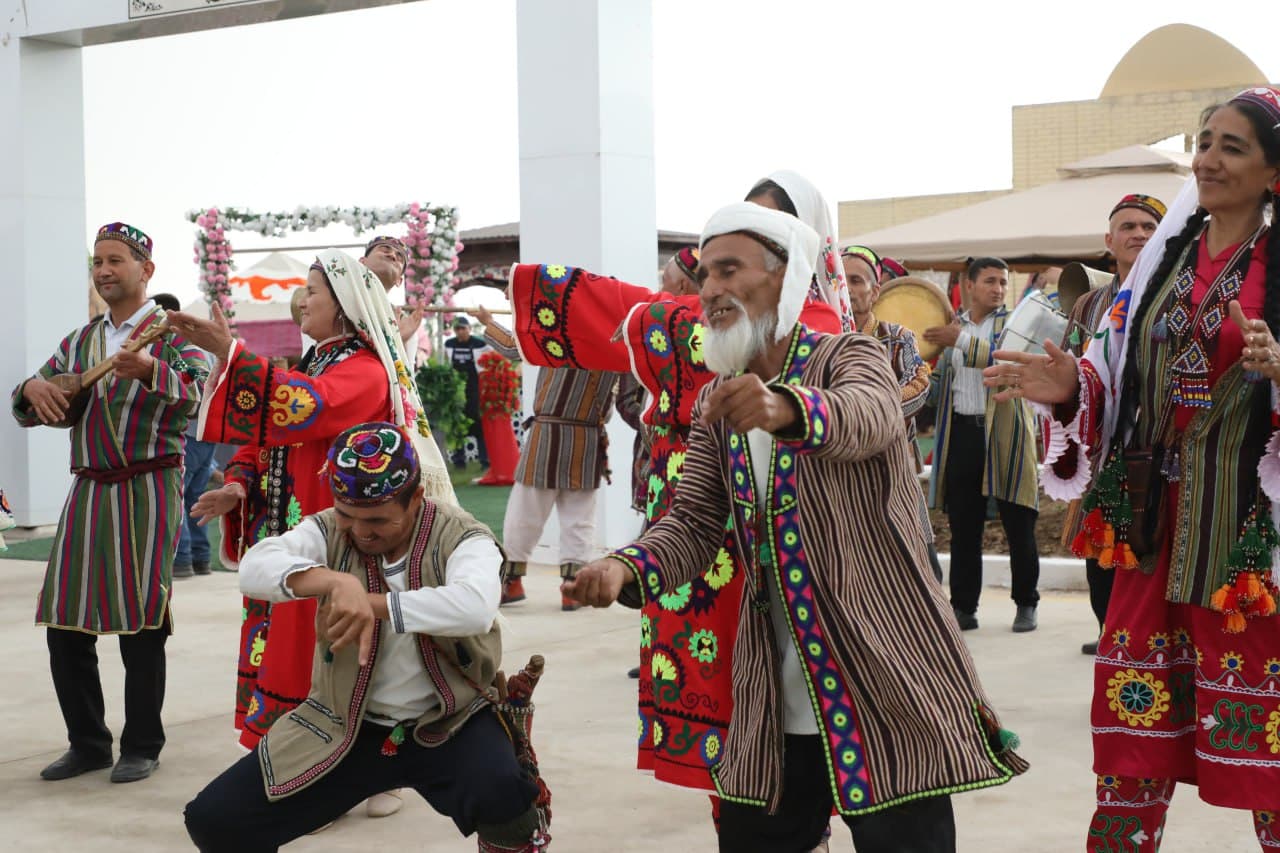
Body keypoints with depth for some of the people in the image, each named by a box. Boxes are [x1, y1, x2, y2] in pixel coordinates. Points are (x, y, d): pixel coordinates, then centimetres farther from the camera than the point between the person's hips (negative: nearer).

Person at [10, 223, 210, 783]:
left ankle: (142, 747, 10)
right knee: (65, 625, 4)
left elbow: (193, 397, -19)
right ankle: (88, 743, 18)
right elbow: (29, 414, 17)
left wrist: (149, 371, -38)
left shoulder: (172, 334, -1)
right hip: (88, 490, 6)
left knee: (140, 623, -4)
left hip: (148, 490, -6)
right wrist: (32, 389, -7)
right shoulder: (79, 343, 17)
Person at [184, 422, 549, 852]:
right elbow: (255, 568, -23)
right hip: (344, 726, 3)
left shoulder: (461, 537, -13)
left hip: (448, 724, -3)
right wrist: (337, 582, -39)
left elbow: (475, 606, -34)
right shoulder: (329, 530, -6)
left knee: (501, 795, -34)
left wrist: (371, 602, -34)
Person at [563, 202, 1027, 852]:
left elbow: (868, 415, -30)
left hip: (885, 686, -6)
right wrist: (626, 568, -18)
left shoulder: (849, 357, -6)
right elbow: (693, 520, 3)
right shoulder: (715, 402, 12)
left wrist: (785, 407, -52)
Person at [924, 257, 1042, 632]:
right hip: (962, 432, 3)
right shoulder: (951, 326, 16)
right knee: (963, 528, 3)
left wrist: (963, 341, -21)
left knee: (1018, 527, 3)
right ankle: (963, 607, 9)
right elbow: (940, 380, 22)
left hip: (1006, 435, -3)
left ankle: (1026, 604, 15)